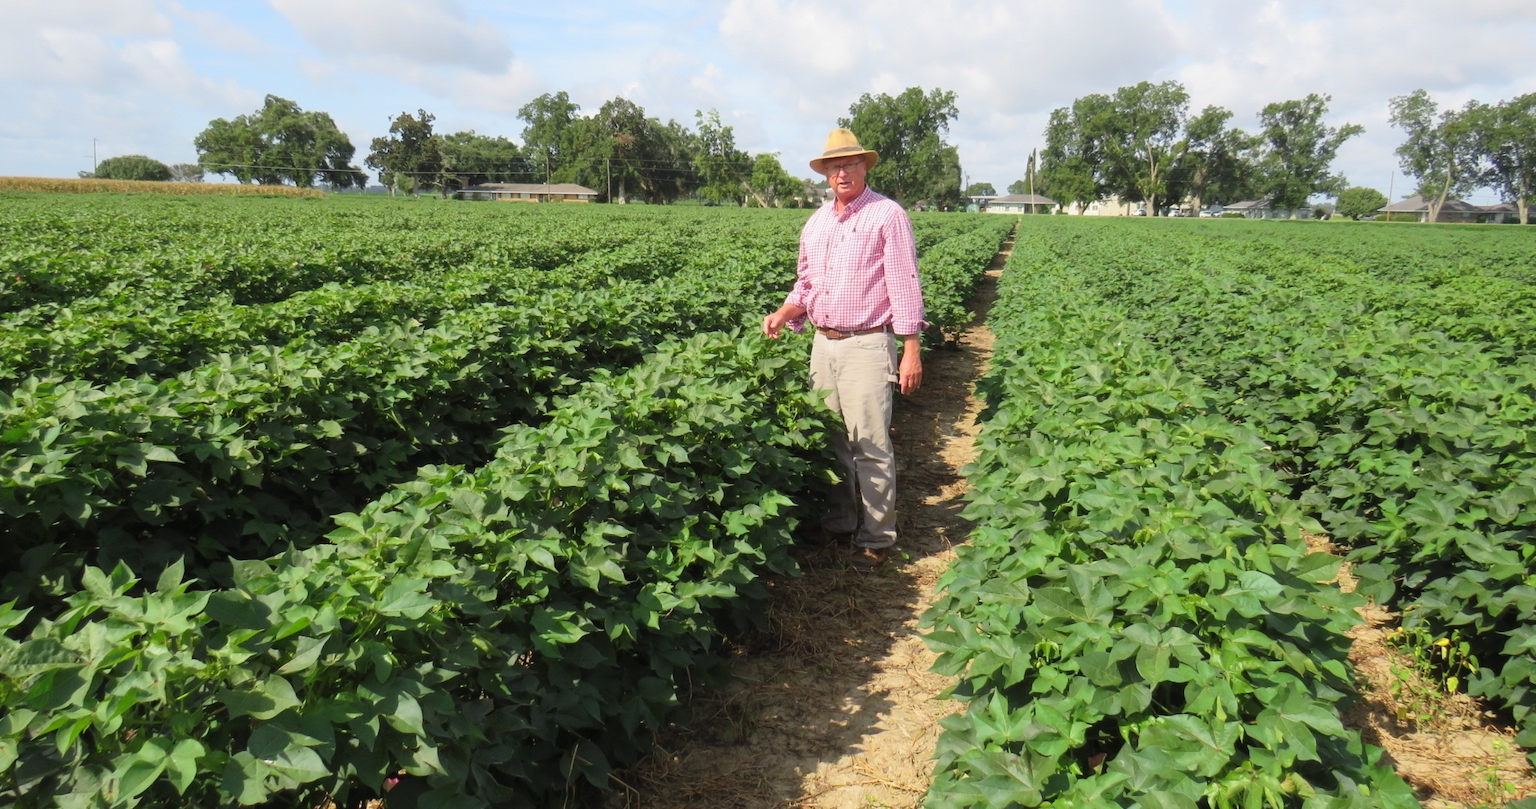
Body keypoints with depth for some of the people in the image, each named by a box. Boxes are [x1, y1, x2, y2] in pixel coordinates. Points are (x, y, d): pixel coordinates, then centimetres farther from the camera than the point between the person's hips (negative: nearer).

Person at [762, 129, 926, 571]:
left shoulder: (887, 215, -4)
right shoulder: (815, 223, 15)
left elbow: (904, 285, -8)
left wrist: (912, 350, -12)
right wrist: (784, 313, 1)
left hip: (867, 344, -6)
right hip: (824, 343, 7)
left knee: (869, 444, -6)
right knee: (831, 440, 11)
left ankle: (876, 537, 5)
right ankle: (839, 523, 25)